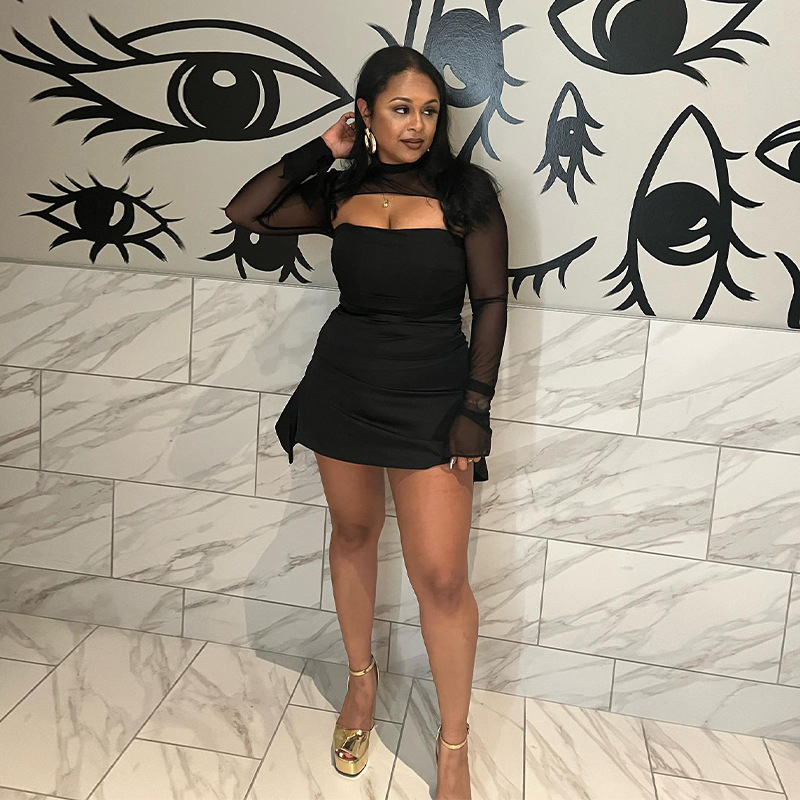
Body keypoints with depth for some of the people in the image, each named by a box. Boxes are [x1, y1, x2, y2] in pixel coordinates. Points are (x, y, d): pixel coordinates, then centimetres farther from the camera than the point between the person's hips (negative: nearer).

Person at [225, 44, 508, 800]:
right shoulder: (340, 192, 4)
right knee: (352, 534, 16)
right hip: (342, 387, 4)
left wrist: (476, 408, -10)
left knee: (441, 575, -5)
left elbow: (491, 303, -6)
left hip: (429, 398, -3)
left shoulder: (466, 191, -5)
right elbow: (244, 212, 4)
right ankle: (361, 678, 40)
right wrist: (320, 150, 0)